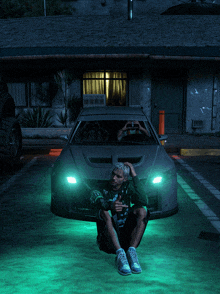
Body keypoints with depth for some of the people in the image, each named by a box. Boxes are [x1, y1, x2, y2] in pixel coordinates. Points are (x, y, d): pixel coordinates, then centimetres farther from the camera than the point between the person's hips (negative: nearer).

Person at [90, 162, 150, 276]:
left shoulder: (128, 187, 4)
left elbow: (143, 201, -17)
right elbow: (97, 199, -28)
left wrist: (134, 176, -15)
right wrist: (111, 205, -49)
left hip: (126, 239, 2)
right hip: (107, 240, -2)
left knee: (142, 211, -20)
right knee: (104, 212, -29)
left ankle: (131, 252, -30)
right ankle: (120, 254, -38)